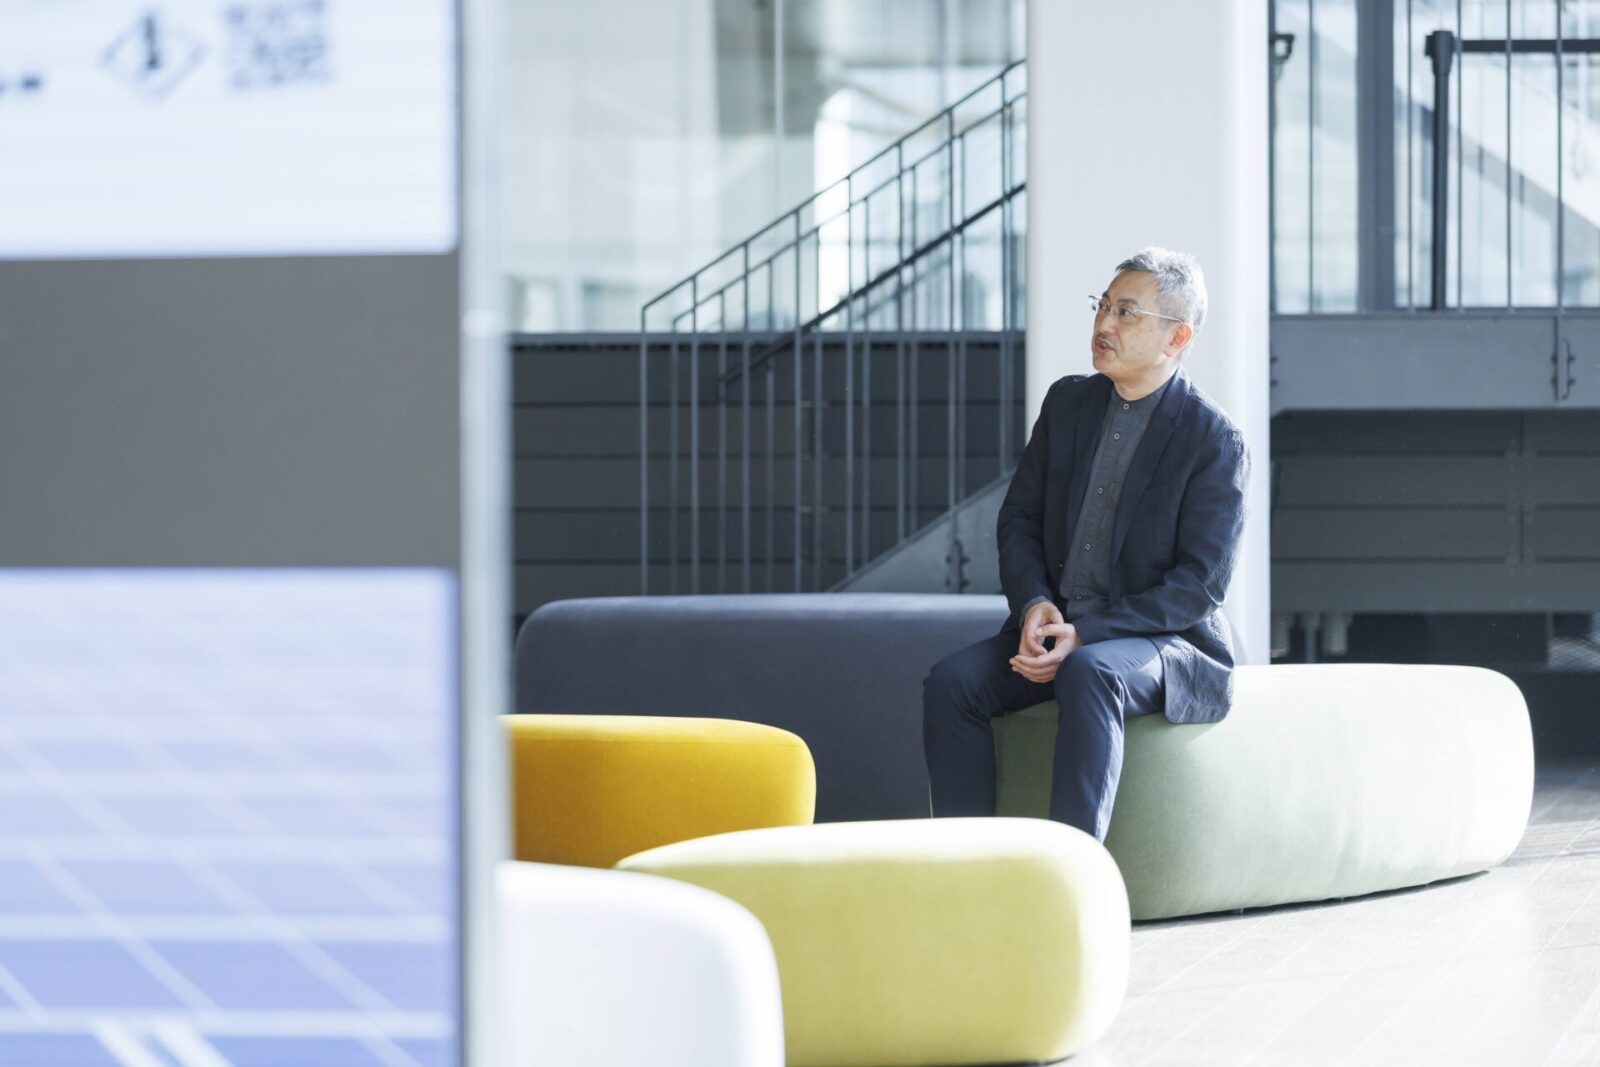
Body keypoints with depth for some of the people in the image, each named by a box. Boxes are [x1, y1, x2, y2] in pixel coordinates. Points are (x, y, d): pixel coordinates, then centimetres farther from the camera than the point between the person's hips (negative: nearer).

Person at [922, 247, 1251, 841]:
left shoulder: (1215, 442, -8)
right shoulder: (1068, 403, 11)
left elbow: (1200, 584, -13)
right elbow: (1019, 518, 13)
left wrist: (1086, 635, -22)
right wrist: (1033, 604, -9)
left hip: (1166, 642, -6)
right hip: (1055, 626, 6)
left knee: (1088, 675, -39)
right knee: (951, 682, -21)